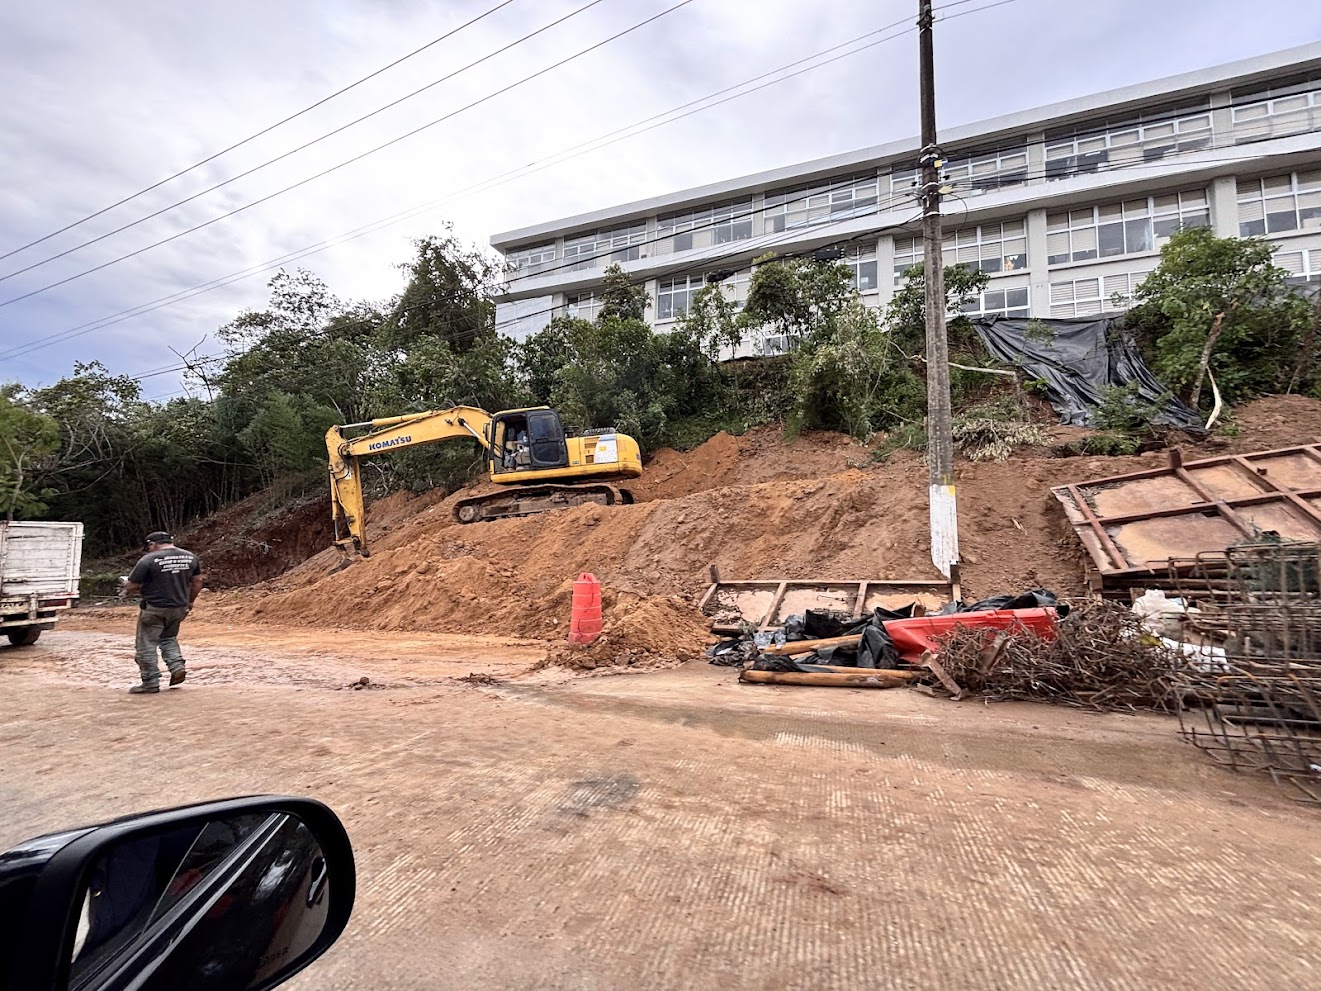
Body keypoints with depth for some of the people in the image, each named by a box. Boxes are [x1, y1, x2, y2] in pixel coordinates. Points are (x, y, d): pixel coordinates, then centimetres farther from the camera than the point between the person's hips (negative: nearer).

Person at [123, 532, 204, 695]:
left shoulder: (149, 560, -15)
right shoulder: (191, 557, 2)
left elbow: (131, 587, -10)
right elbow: (197, 581, 9)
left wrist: (131, 589, 13)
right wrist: (190, 602, 20)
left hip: (154, 609, -6)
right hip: (179, 608, 6)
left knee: (147, 645, 7)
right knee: (169, 638, 24)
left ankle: (151, 683, 11)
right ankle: (177, 667, 8)